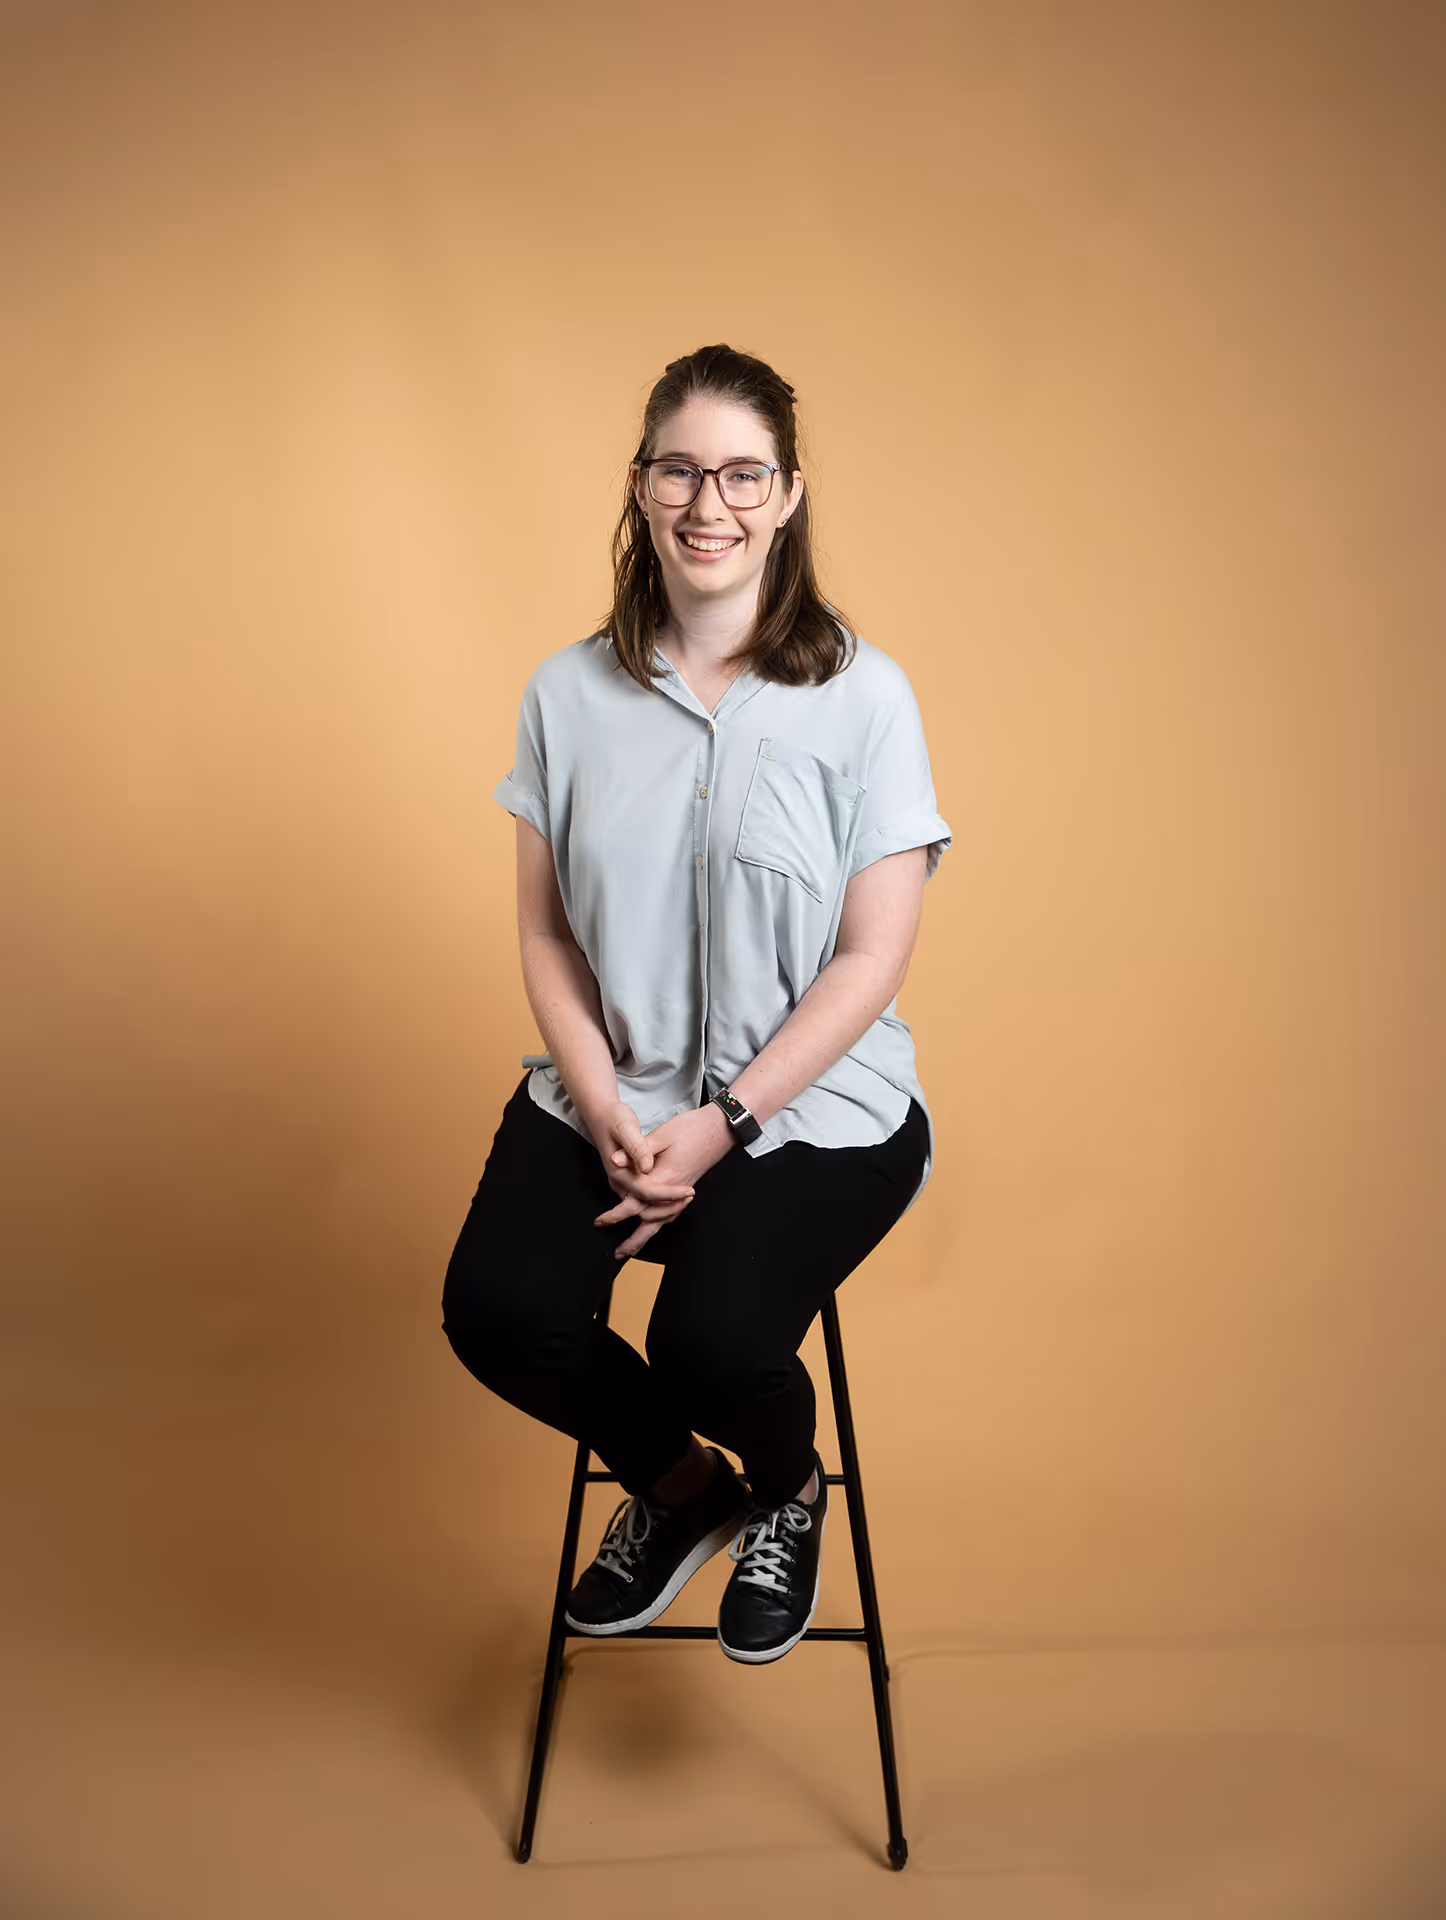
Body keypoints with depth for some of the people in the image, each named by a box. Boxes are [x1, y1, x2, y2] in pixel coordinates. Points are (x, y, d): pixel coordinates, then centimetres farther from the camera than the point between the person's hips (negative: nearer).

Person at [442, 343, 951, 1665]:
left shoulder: (864, 694, -6)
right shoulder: (571, 694, 3)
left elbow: (874, 957, -8)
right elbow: (546, 936, 4)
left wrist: (721, 1123, -15)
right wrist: (607, 1113, -12)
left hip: (814, 1098, -3)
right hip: (609, 1090, 3)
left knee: (713, 1341, -27)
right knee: (497, 1308, -21)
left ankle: (788, 1494, 15)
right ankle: (680, 1487, 14)